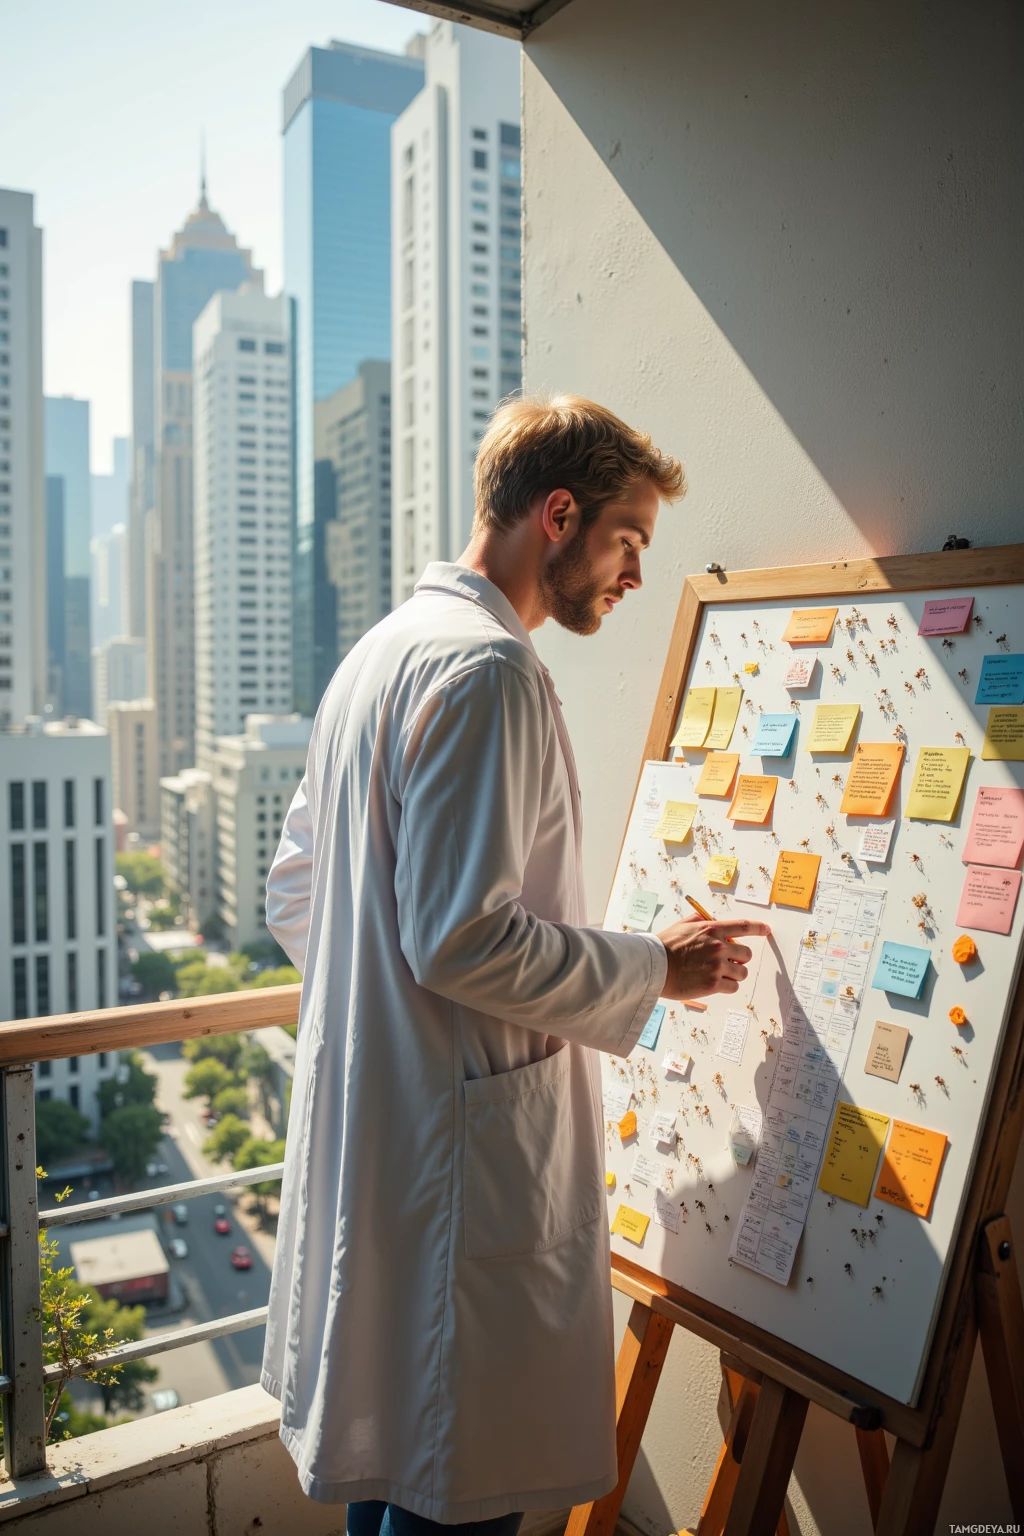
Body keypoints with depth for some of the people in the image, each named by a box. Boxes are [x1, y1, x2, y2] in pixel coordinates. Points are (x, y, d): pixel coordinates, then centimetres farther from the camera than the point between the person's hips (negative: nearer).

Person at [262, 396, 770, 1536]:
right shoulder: (486, 668, -18)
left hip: (361, 1132, 10)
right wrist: (656, 969, -12)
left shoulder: (378, 652, 14)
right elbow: (463, 936, -25)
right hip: (461, 1152, -10)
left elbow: (292, 896, 17)